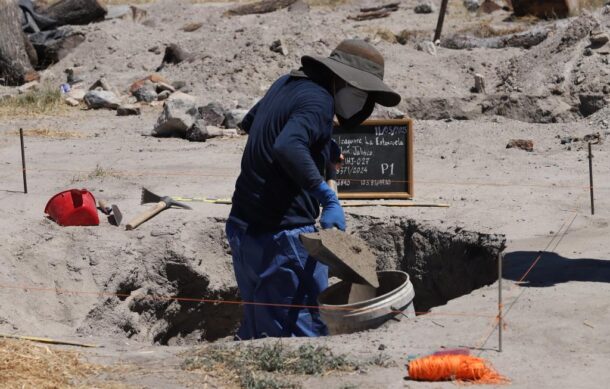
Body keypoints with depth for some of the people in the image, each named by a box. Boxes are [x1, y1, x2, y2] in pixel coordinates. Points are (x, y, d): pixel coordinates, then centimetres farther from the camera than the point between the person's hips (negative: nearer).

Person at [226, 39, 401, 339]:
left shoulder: (287, 84, 14)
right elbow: (287, 148, -33)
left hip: (243, 226, 10)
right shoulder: (317, 100, -15)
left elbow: (249, 122, 33)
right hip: (284, 233, -10)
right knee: (306, 329, -6)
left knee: (259, 325, 17)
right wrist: (329, 198, -33)